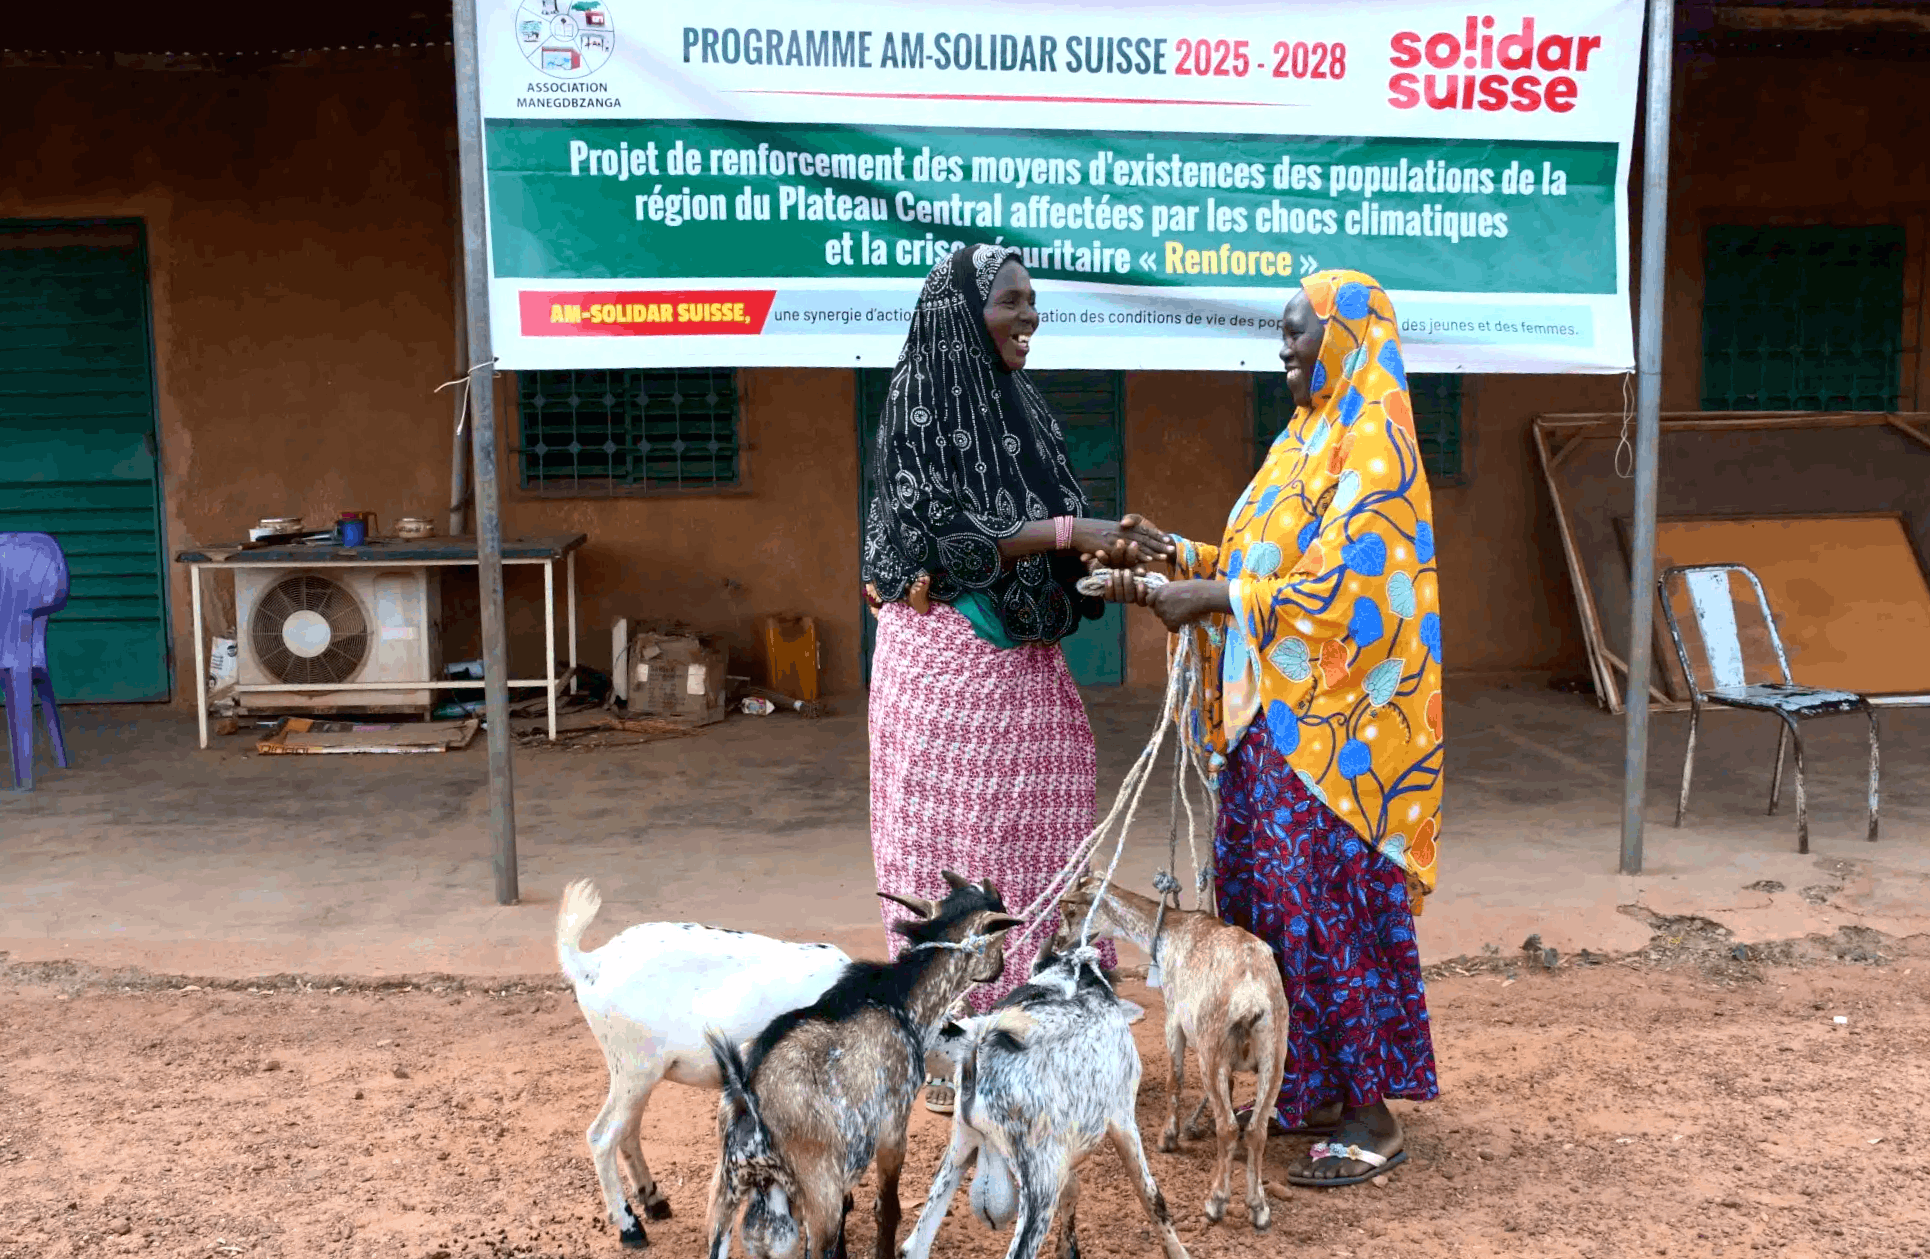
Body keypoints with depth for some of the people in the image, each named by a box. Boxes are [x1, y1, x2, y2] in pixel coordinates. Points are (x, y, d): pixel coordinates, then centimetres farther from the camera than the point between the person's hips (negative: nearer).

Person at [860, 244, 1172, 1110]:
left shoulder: (1025, 411, 14)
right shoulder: (922, 406, -8)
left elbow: (1056, 546, 13)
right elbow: (945, 537, -16)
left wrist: (1120, 552, -6)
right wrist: (1071, 531, -20)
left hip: (1023, 657, 7)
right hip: (948, 656, -7)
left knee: (1031, 833, 10)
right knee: (955, 835, -1)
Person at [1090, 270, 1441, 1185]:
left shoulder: (1375, 444, -11)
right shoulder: (1309, 438, 17)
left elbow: (1339, 585, -20)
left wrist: (1211, 599, -17)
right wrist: (1174, 554, 5)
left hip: (1335, 723, -9)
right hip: (1273, 714, 9)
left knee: (1331, 903, -4)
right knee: (1267, 896, 11)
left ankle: (1372, 1115, 8)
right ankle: (1311, 1088, 23)